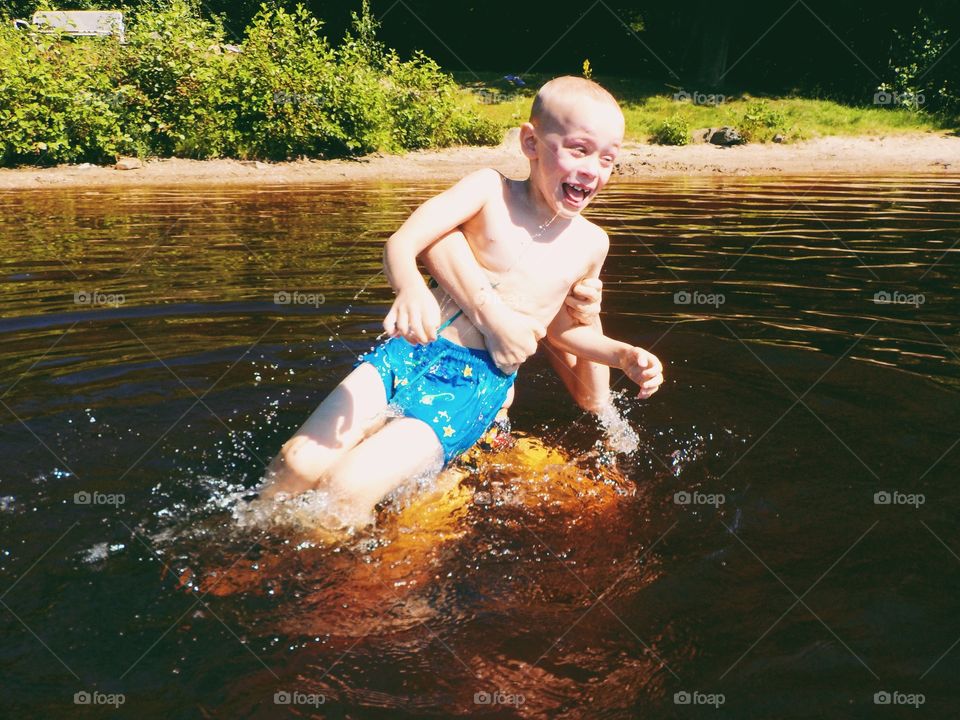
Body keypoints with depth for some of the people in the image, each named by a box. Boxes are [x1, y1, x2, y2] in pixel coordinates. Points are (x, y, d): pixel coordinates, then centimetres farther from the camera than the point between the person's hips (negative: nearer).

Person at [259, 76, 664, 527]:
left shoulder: (591, 244, 4)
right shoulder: (490, 190, -4)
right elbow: (401, 244, -17)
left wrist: (623, 355, 7)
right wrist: (411, 288, -39)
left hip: (476, 383, 0)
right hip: (412, 349, 1)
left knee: (349, 489, -19)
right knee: (297, 463, -10)